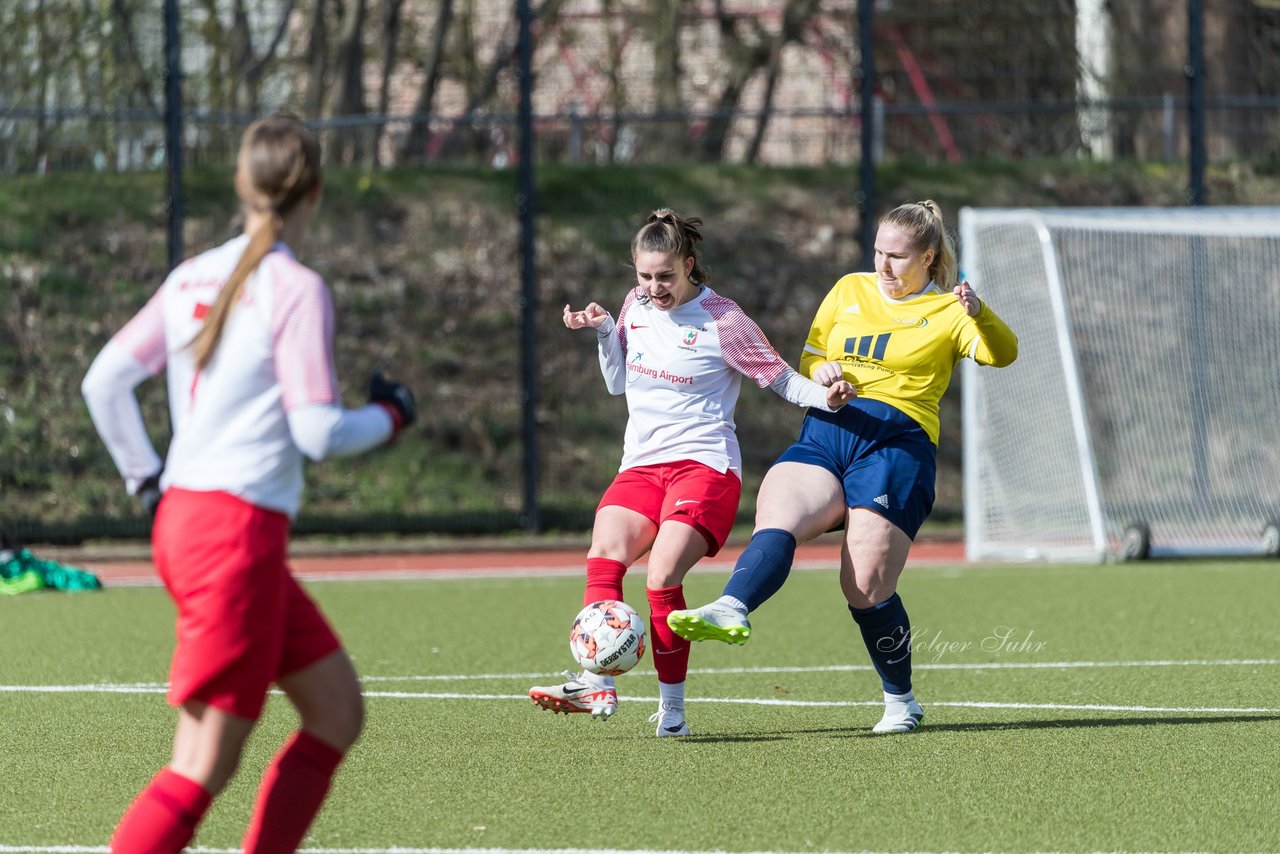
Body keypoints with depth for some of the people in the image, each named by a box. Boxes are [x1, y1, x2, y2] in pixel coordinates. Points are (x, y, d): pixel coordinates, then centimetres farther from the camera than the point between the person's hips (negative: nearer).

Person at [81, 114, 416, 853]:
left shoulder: (192, 278, 9)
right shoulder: (296, 290, -11)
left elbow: (105, 380, 11)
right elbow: (318, 432, -14)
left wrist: (145, 475, 20)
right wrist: (390, 416, 4)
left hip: (183, 517, 9)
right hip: (239, 533, -9)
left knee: (337, 710, 17)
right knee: (203, 769, -8)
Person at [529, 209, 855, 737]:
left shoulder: (721, 320, -6)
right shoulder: (636, 306, 12)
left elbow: (779, 377, 1)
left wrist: (823, 396, -17)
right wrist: (603, 332, 8)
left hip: (704, 465, -6)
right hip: (641, 465, 6)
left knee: (662, 579, -22)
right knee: (603, 559, -21)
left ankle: (672, 708, -11)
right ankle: (597, 684, -27)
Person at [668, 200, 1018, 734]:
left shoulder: (945, 311, 7)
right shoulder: (850, 291, 21)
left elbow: (1000, 353, -9)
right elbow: (808, 359, 26)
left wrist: (979, 314, -30)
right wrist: (822, 371, 2)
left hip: (896, 445, -4)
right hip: (825, 434, 4)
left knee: (866, 588, -9)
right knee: (775, 521, -25)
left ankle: (901, 700, 9)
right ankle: (731, 612, -49)